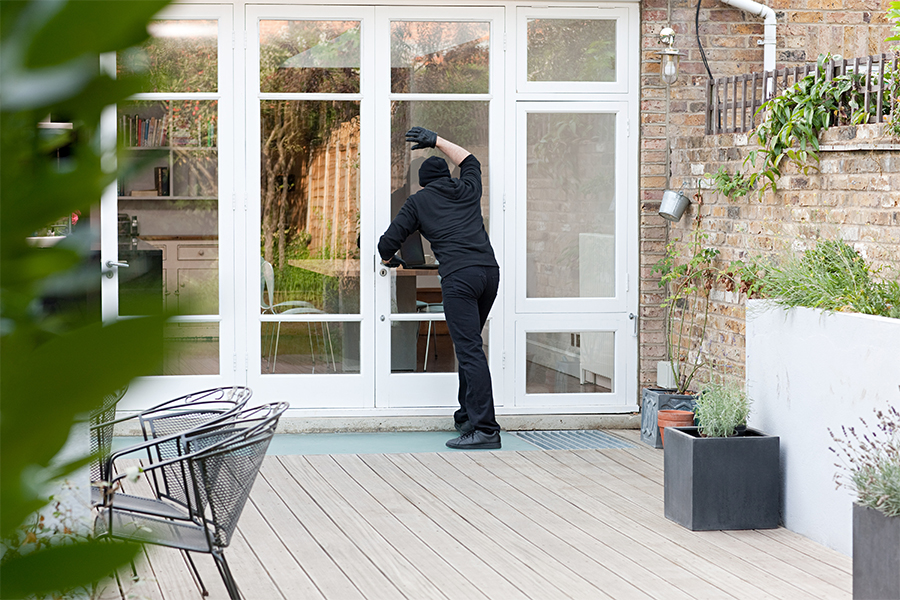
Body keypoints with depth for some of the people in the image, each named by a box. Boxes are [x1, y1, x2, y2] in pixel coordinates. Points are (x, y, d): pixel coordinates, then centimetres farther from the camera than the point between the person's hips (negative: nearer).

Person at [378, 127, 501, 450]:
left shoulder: (417, 201, 14)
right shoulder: (467, 190, 24)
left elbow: (388, 243, 13)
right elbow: (470, 160, 47)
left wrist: (389, 259, 36)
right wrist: (436, 141, 52)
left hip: (458, 277, -5)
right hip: (490, 271, 6)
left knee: (470, 350, -12)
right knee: (469, 346, 20)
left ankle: (485, 428, -21)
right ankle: (467, 417, 25)